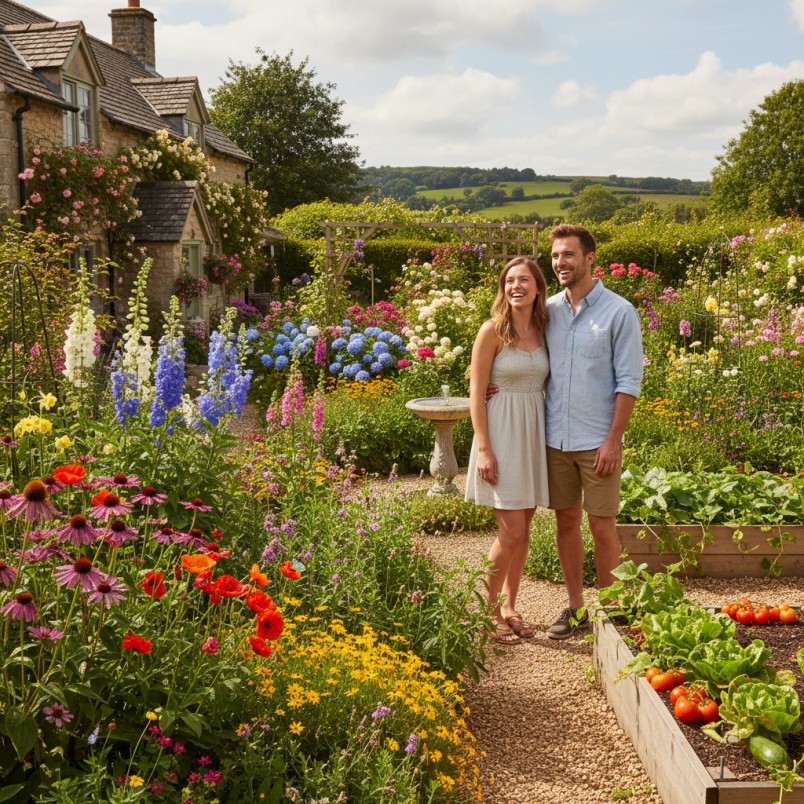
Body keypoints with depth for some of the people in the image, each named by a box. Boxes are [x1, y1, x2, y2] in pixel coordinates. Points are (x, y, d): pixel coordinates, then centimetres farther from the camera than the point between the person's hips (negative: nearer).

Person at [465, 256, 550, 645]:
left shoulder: (542, 329, 7)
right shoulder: (493, 330, -8)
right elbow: (476, 391, -9)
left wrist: (549, 434, 6)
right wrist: (484, 448, -14)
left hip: (535, 433, 5)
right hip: (503, 433, -5)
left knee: (523, 529, 11)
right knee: (511, 532, -6)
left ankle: (509, 606, 25)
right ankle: (490, 611, 11)